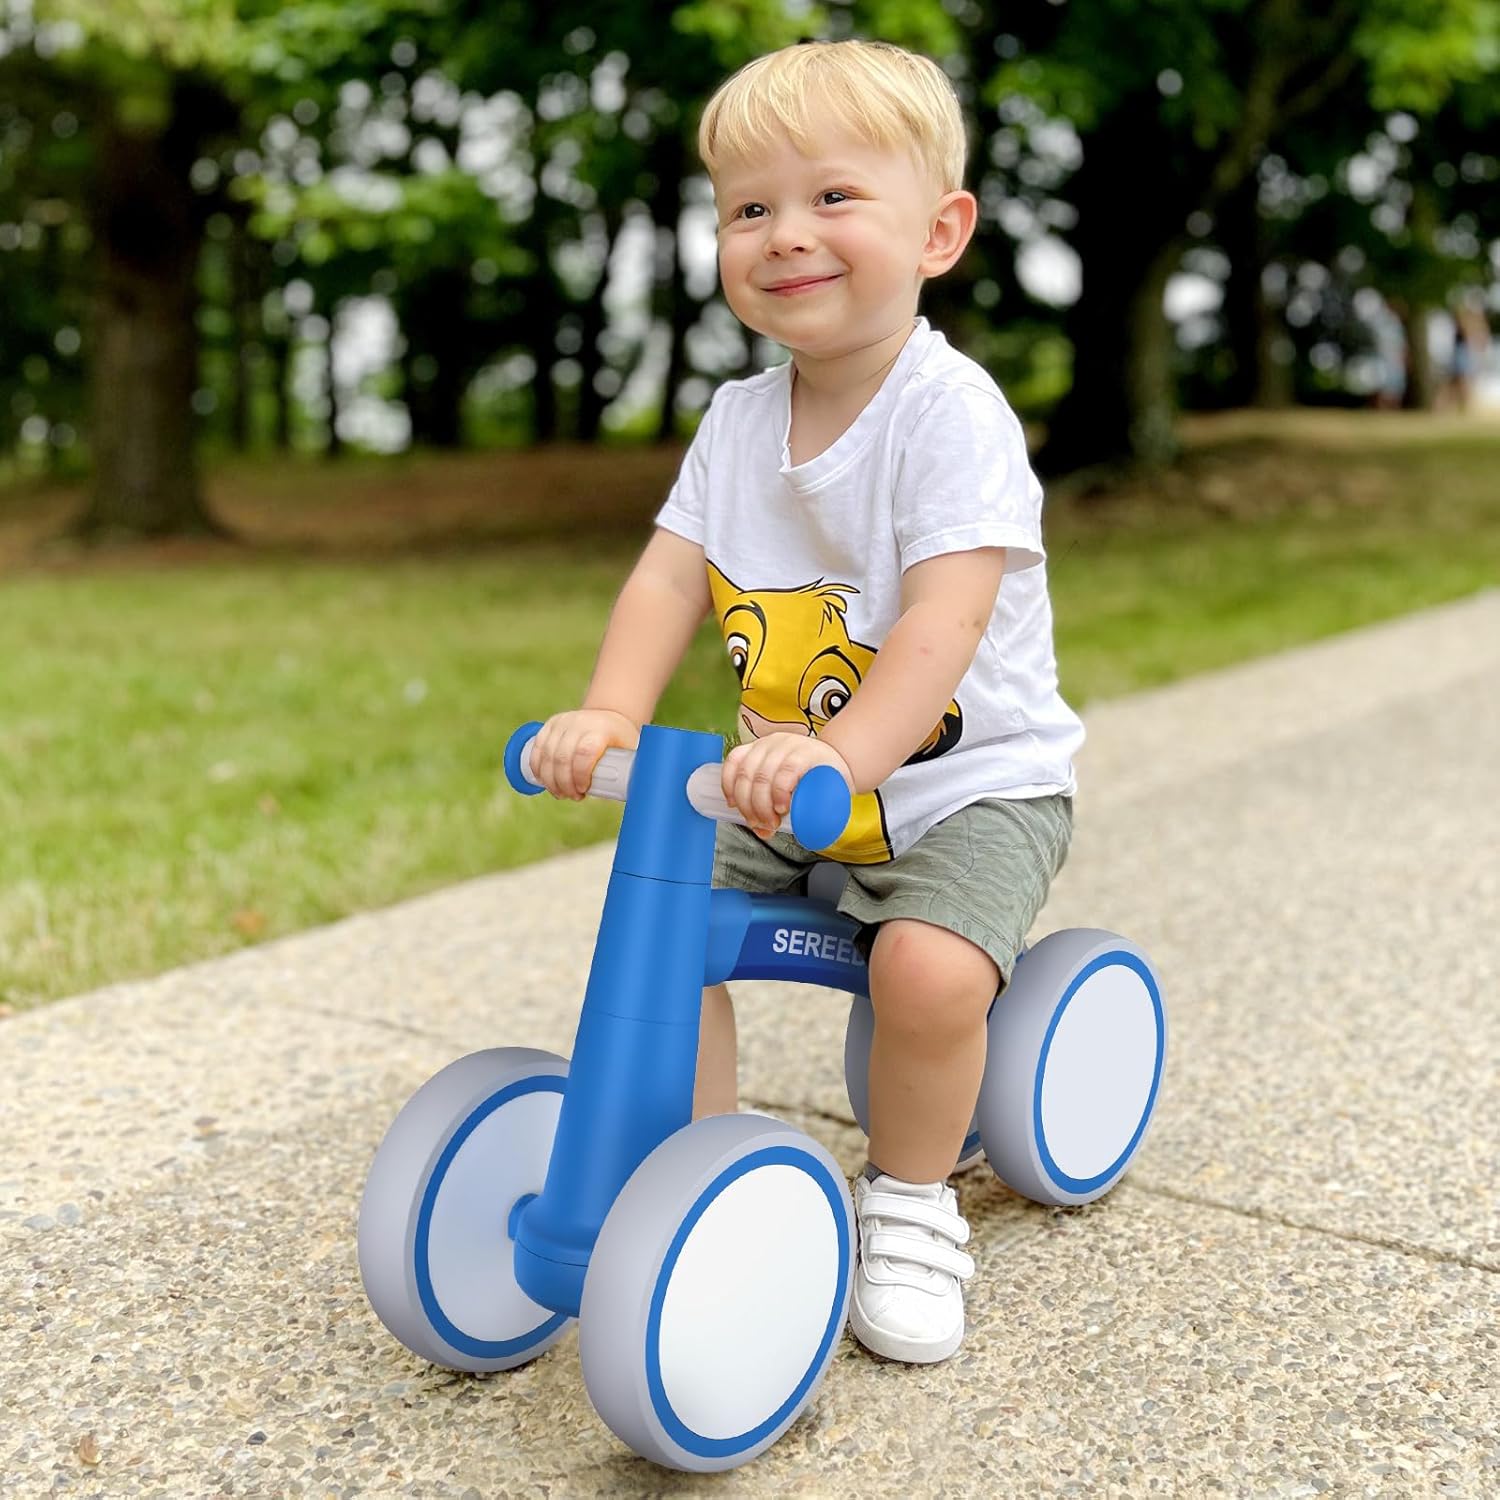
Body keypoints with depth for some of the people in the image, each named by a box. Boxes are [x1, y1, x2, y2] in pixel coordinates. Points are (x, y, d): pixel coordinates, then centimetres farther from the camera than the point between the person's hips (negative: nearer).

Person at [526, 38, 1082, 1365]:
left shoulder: (951, 412, -19)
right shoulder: (739, 419, 2)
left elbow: (945, 619, -30)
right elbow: (670, 574, -5)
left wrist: (842, 752, -45)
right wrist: (609, 715, -23)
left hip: (970, 778, -6)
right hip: (794, 785, 6)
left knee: (929, 965, -29)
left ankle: (912, 1204, 0)